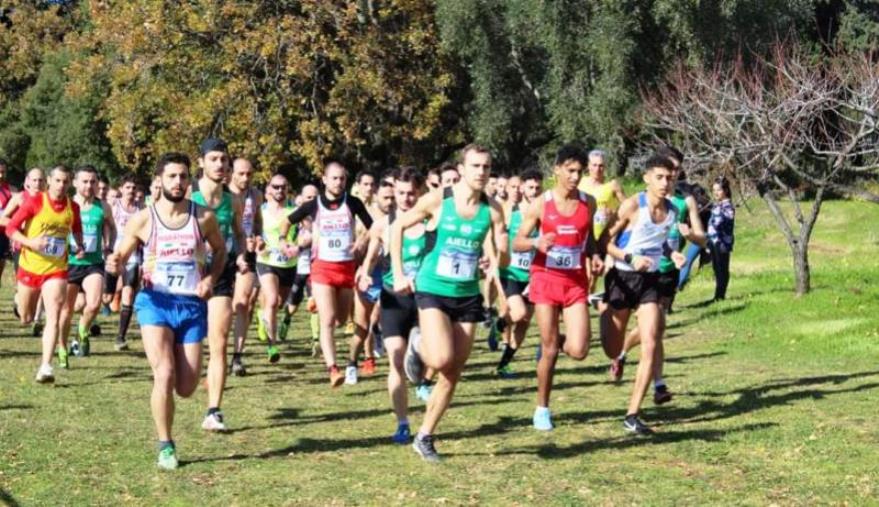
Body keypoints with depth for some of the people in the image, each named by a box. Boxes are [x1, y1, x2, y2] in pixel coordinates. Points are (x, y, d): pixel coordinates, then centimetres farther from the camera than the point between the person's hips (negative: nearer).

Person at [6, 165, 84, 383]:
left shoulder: (73, 207, -1)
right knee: (26, 318, 14)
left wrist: (79, 246, 0)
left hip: (56, 269, 1)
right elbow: (10, 228, -9)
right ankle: (22, 299, 50)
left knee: (53, 318, -13)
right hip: (30, 266, -1)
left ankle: (46, 367, -14)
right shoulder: (34, 202, -11)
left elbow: (77, 230, 20)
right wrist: (30, 243, -24)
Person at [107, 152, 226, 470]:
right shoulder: (143, 220, -3)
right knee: (165, 374, -19)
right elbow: (121, 256, 6)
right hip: (155, 302, -2)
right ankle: (165, 446, -2)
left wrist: (211, 278, -3)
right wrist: (115, 265, -18)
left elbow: (221, 250, 16)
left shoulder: (203, 217, 0)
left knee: (186, 388, 2)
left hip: (192, 305, 2)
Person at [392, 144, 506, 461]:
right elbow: (398, 227, 1)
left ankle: (424, 437, 20)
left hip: (468, 296, 4)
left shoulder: (492, 210, -1)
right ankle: (418, 345, 11)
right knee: (441, 359, -24)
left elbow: (504, 257, -2)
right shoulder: (437, 200, -10)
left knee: (452, 375, 6)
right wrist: (398, 274, -3)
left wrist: (497, 259, -26)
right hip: (433, 291, -4)